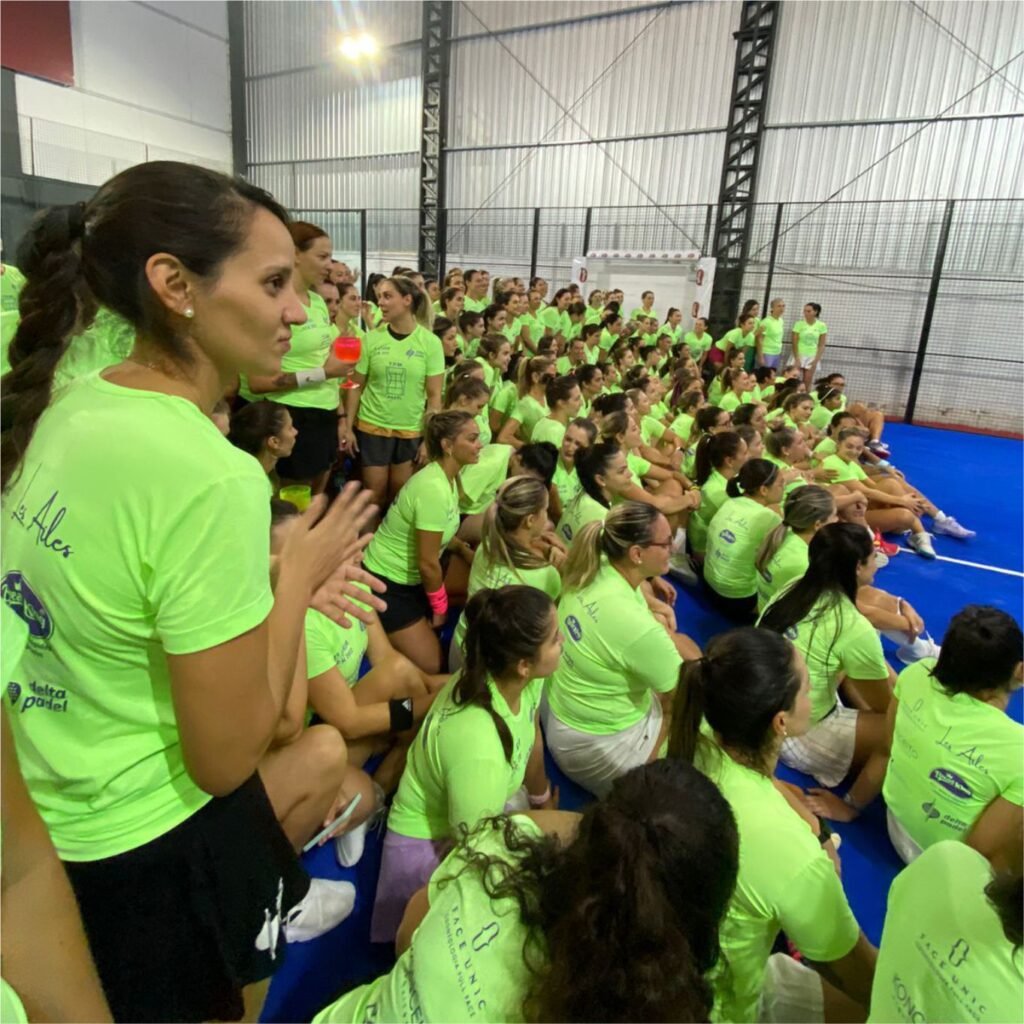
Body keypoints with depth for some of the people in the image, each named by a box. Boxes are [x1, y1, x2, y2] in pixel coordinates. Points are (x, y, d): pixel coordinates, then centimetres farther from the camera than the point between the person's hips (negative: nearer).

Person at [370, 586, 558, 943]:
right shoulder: (479, 750, -41)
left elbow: (532, 740, 1)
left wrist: (543, 801, 19)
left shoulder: (522, 679, -20)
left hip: (485, 813, 7)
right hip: (431, 845, -7)